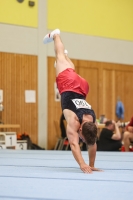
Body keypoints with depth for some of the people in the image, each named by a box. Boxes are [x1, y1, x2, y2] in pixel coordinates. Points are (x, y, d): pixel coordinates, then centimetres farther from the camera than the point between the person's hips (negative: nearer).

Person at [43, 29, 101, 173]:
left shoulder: (91, 121, -26)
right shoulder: (74, 121, -39)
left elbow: (92, 145, -14)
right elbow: (74, 144, -47)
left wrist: (91, 165, -13)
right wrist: (82, 164, -56)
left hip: (80, 87, 4)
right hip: (68, 84, -4)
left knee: (72, 70, 36)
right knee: (60, 57, 21)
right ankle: (55, 35, 45)